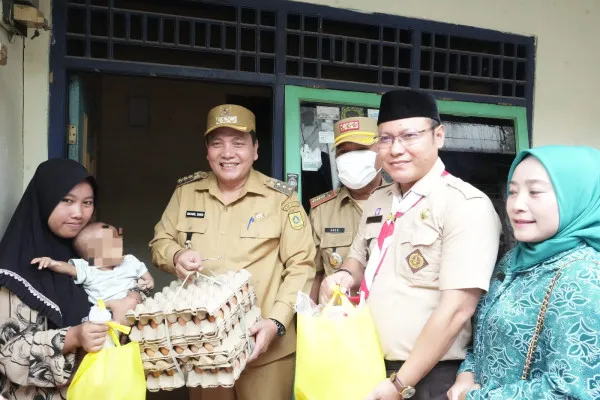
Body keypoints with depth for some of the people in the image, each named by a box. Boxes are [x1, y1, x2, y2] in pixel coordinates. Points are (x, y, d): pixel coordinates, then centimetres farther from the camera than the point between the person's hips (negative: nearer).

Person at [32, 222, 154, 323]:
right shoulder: (87, 270, -8)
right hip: (101, 310, -2)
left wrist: (149, 282, -5)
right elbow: (68, 268, -20)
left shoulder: (130, 262, 3)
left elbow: (144, 272, 15)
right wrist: (52, 263, -39)